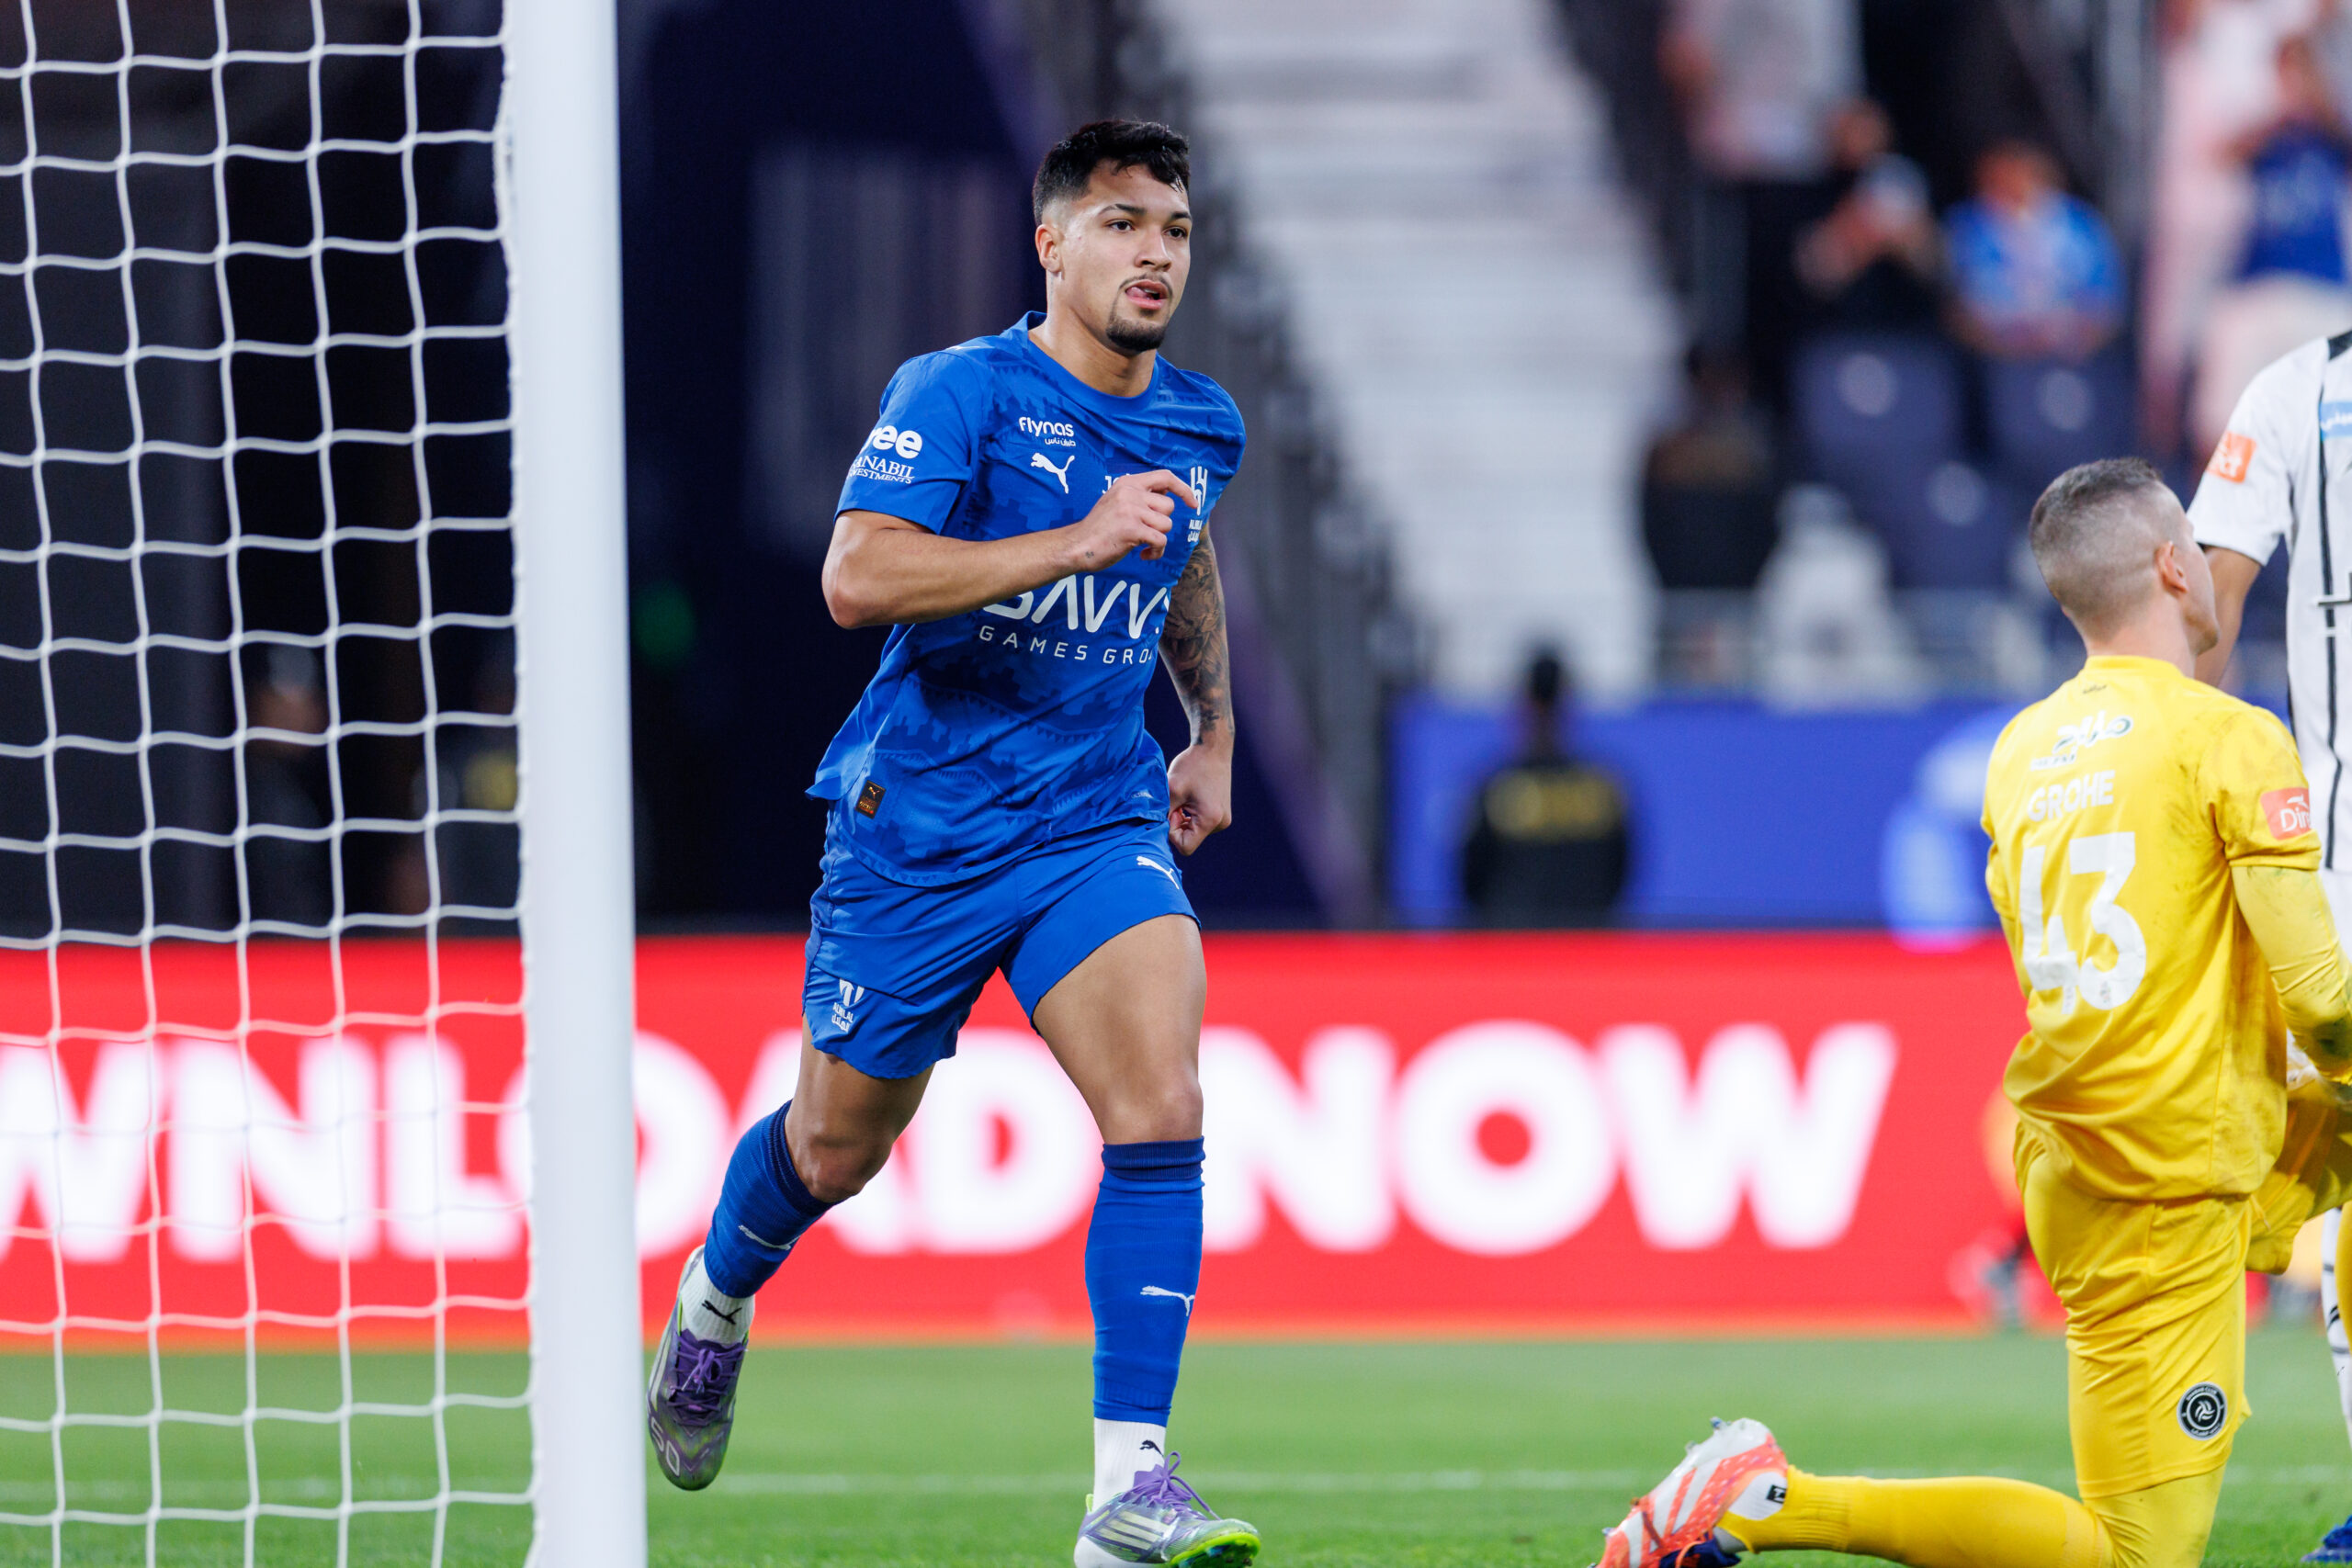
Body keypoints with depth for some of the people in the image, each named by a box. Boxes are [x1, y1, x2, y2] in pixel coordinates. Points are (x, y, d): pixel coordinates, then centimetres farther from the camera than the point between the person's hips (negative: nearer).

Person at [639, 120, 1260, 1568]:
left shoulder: (1201, 427, 6)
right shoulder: (958, 396, -14)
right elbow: (858, 579, -28)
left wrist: (1216, 729, 30)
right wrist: (1076, 542, -33)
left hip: (1101, 816, 3)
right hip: (920, 821, -3)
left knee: (1161, 1110, -20)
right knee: (838, 1149, 13)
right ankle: (719, 1296, 48)